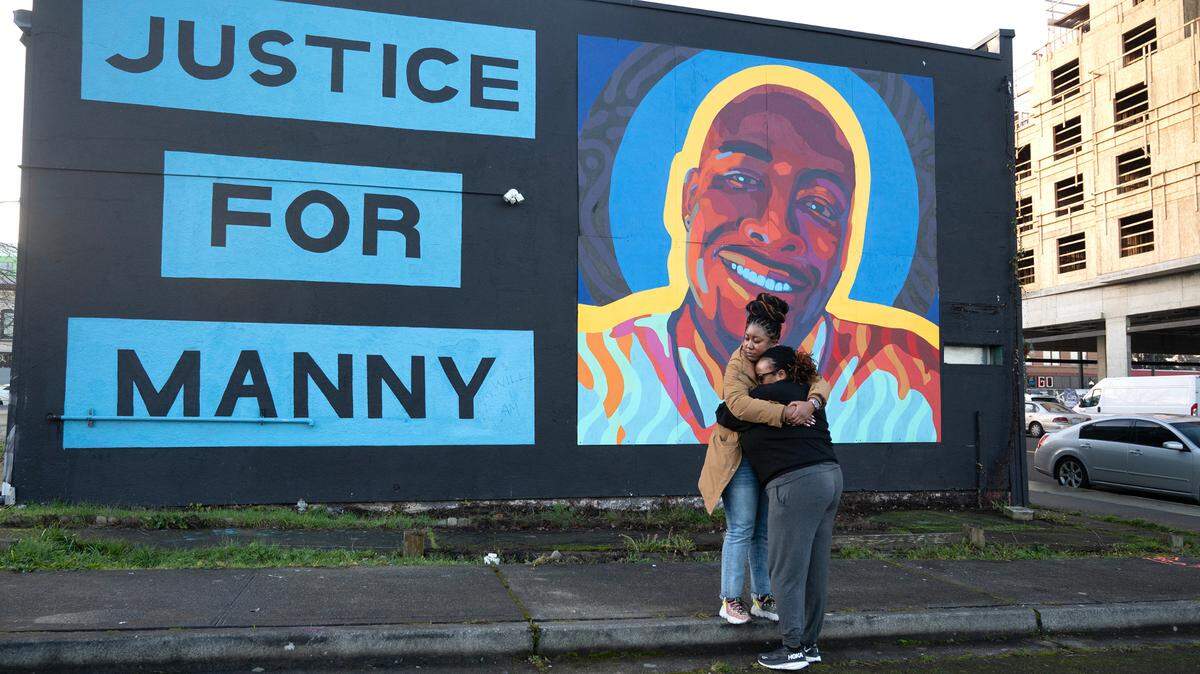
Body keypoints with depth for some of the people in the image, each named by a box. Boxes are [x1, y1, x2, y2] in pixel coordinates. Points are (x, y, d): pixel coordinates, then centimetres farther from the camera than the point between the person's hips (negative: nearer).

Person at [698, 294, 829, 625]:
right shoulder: (737, 364, -17)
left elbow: (818, 382, -12)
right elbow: (738, 403, -34)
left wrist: (811, 403, -35)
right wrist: (784, 413, -41)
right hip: (739, 457, -5)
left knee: (766, 530, 11)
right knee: (741, 529, -3)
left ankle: (762, 597, 22)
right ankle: (730, 600, 9)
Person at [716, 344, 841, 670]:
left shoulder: (768, 396, -6)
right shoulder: (808, 396, 18)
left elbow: (726, 416, 3)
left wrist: (726, 409, 25)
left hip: (798, 484, -9)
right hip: (829, 478, 9)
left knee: (787, 569, -2)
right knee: (815, 569, 12)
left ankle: (793, 649, 2)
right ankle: (809, 644, 20)